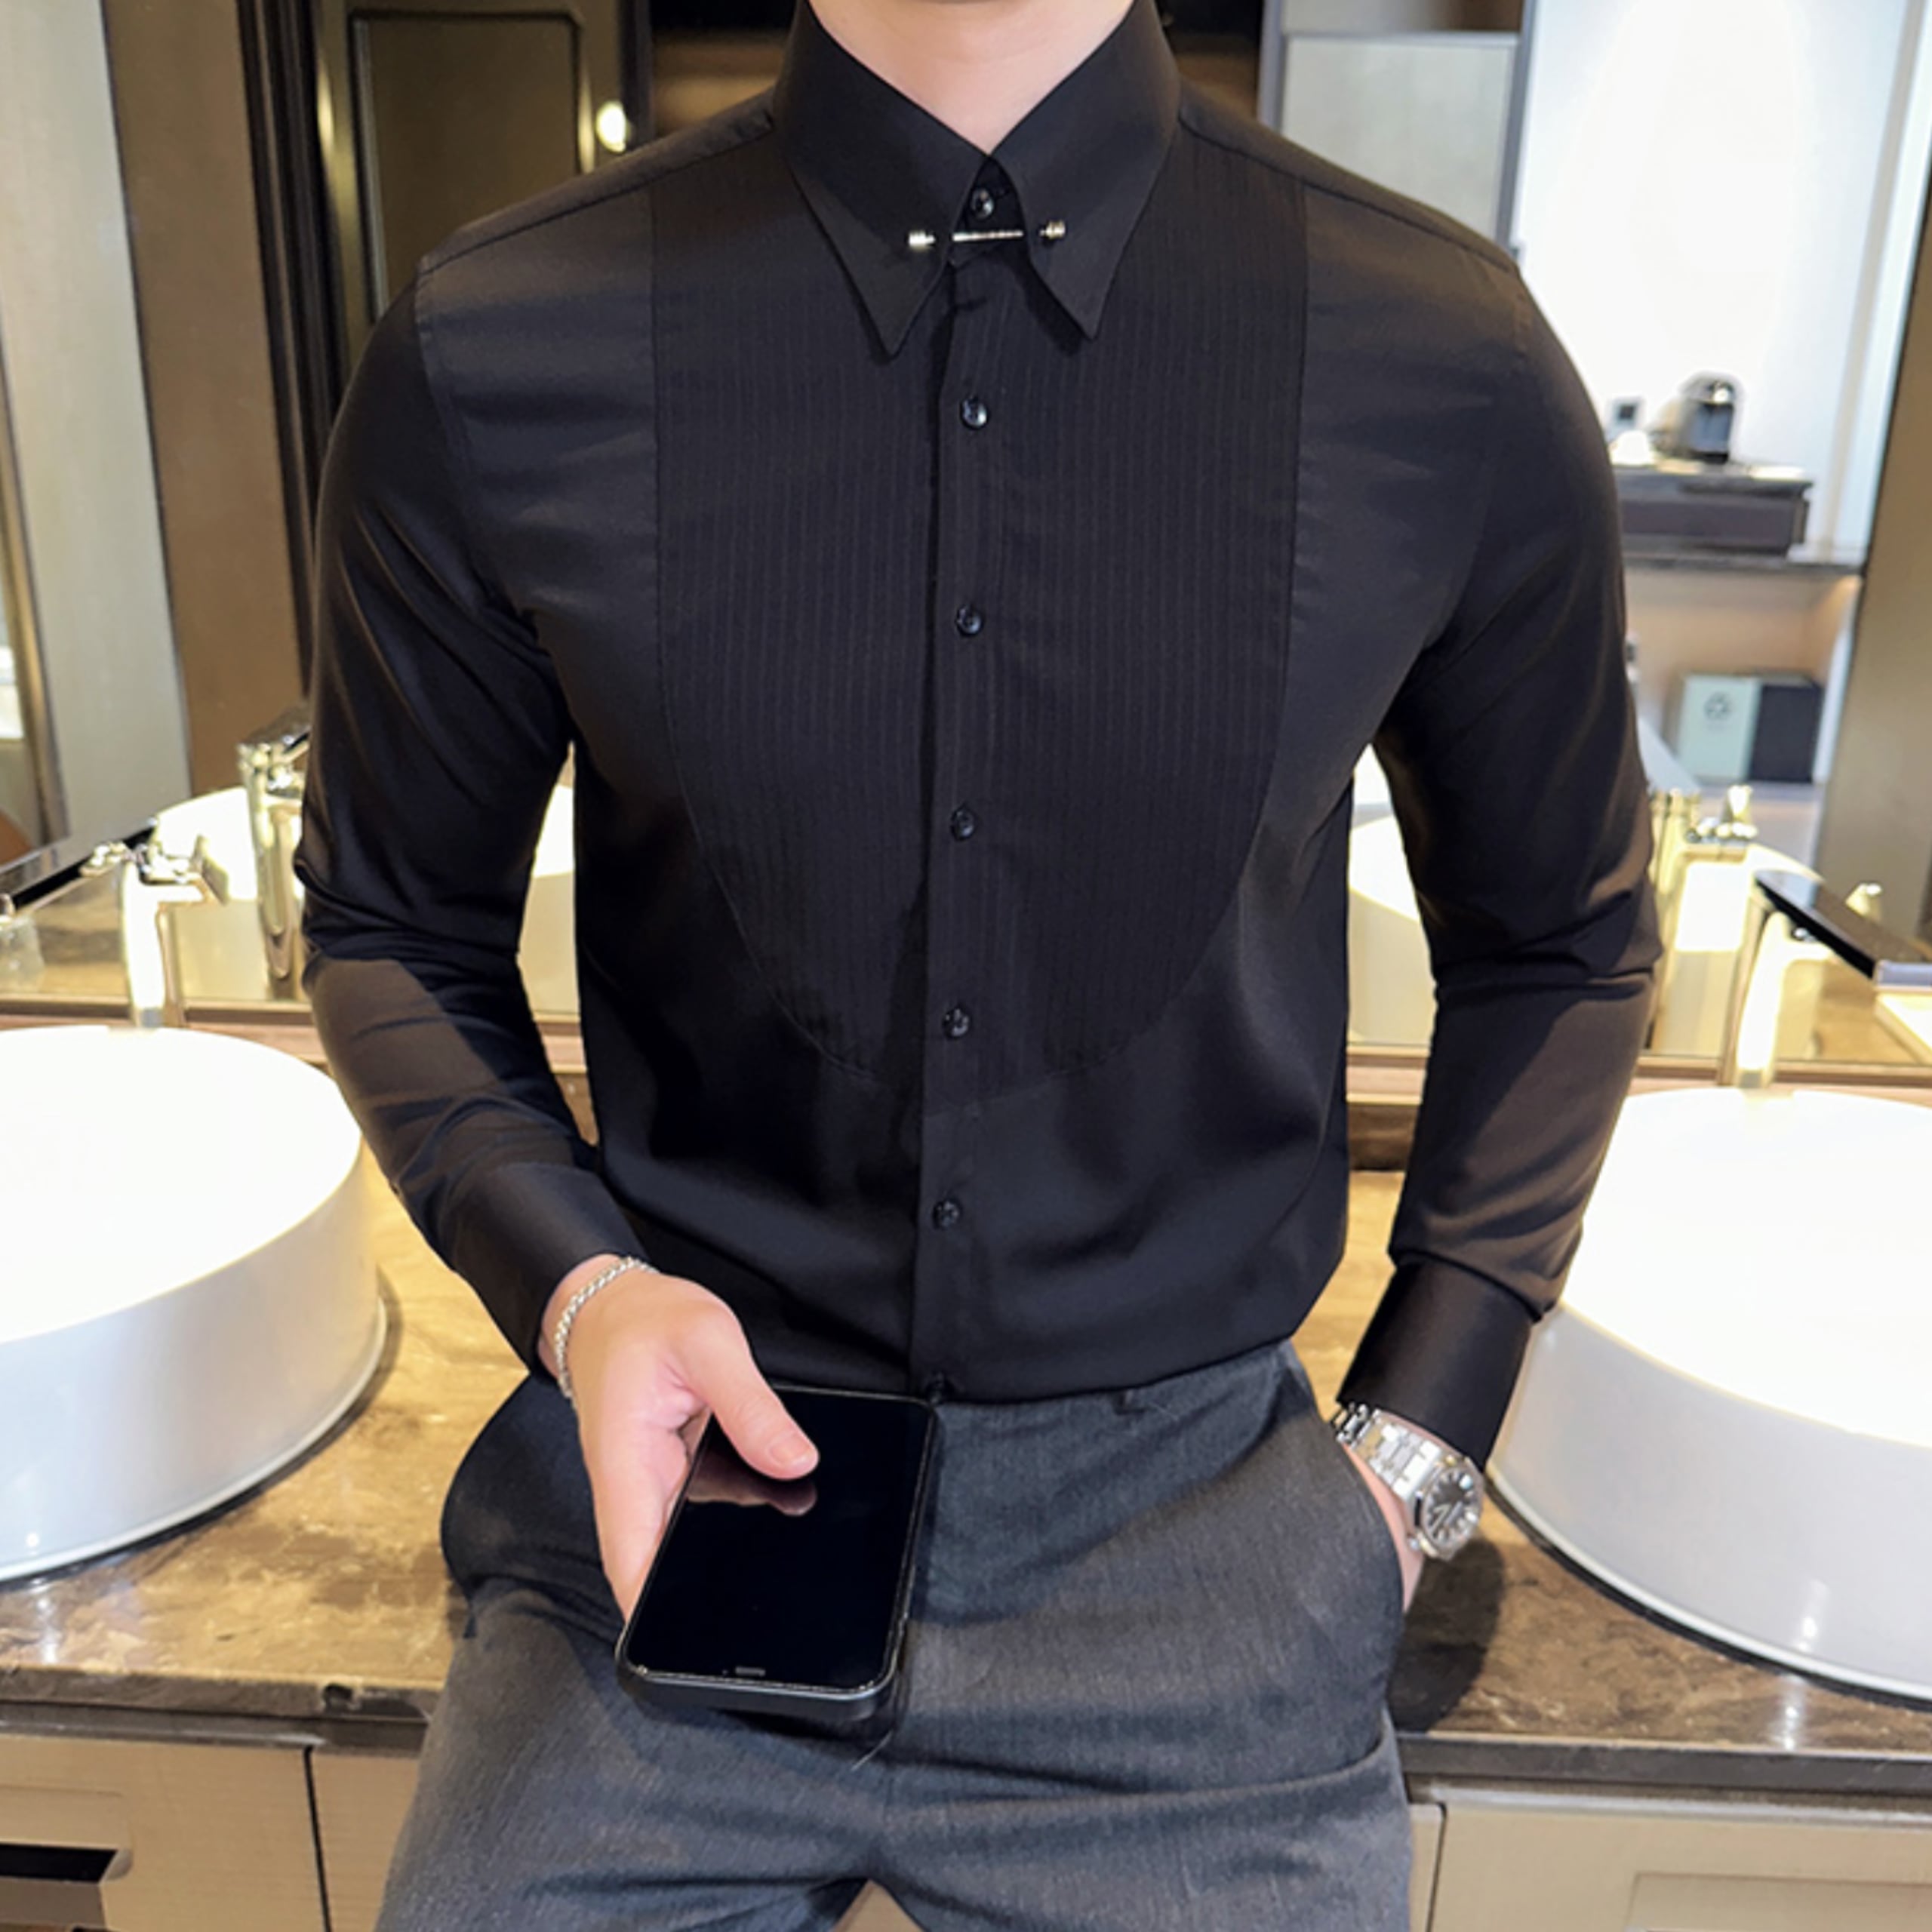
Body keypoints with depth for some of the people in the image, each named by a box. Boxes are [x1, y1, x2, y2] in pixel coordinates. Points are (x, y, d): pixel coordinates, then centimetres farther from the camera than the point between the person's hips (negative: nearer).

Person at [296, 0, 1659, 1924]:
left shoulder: (1453, 364, -8)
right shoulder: (488, 362, -9)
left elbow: (1554, 943, 5)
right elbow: (394, 925, 4)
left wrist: (1416, 1441, 1)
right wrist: (573, 1287, -14)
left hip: (1195, 1525, 1)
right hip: (684, 1483, 1)